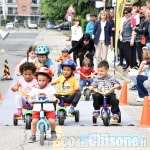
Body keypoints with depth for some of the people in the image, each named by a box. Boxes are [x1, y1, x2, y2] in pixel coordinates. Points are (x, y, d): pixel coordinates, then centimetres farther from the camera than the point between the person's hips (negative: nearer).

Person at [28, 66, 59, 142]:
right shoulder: (35, 89, 8)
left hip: (49, 108, -1)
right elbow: (31, 96, 1)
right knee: (34, 121, -18)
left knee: (52, 121, -18)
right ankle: (33, 136, 0)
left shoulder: (50, 88, 5)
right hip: (37, 108, 1)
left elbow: (52, 96, -5)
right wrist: (30, 100, -23)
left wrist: (54, 99, -28)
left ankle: (53, 132, 15)